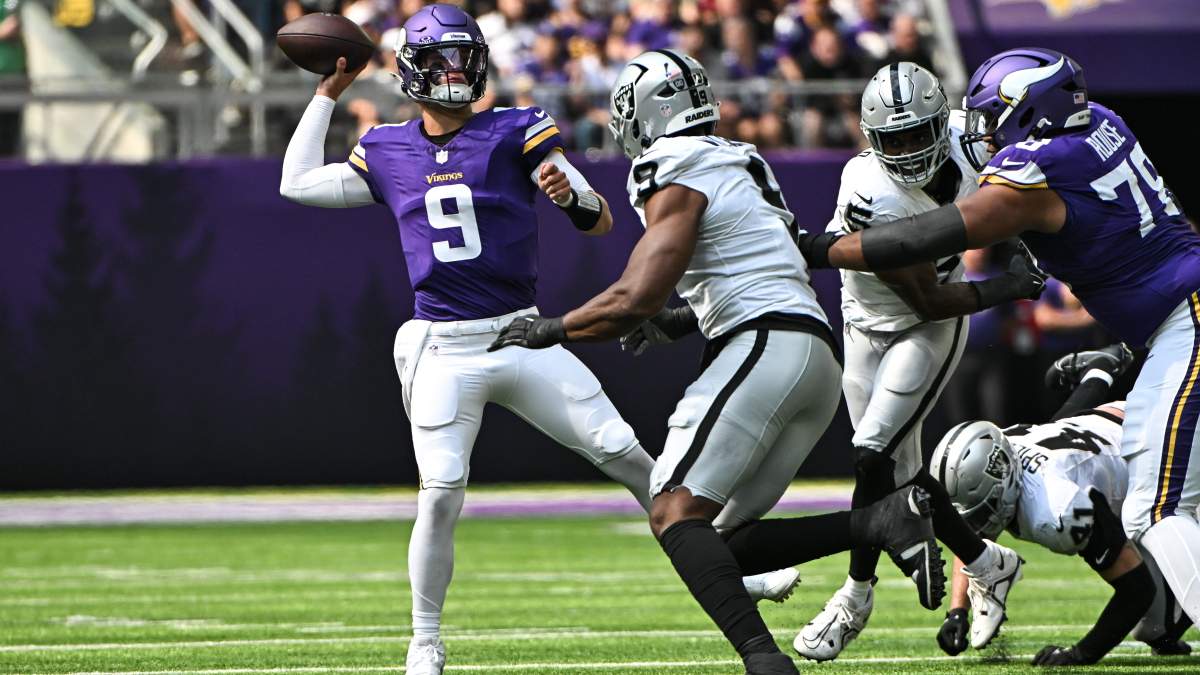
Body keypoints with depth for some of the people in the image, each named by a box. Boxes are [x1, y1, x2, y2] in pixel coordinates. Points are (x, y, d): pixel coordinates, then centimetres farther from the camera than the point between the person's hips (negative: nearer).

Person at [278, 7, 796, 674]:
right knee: (441, 496, -10)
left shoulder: (516, 133, 0)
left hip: (522, 336, 0)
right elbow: (298, 184, 17)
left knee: (622, 452, -4)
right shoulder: (388, 152, 7)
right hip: (442, 349, 0)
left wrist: (571, 194, -26)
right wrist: (328, 94, 17)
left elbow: (602, 223, -2)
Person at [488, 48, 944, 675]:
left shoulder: (678, 183, -4)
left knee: (675, 513, -16)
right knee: (724, 540, 9)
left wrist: (546, 330, 3)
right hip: (819, 359, 9)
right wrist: (680, 320, 34)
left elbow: (635, 300, -11)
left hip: (765, 345, -9)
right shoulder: (739, 166, 24)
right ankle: (881, 520, -6)